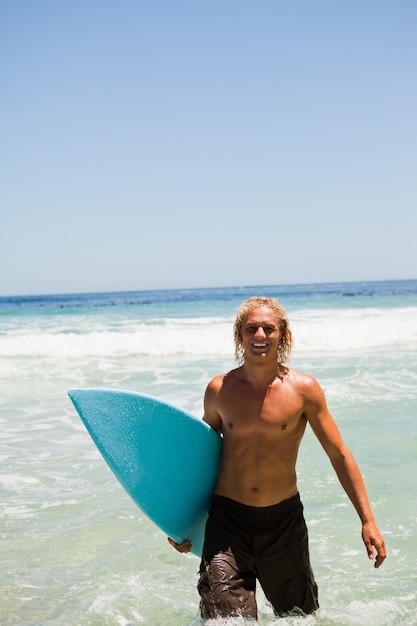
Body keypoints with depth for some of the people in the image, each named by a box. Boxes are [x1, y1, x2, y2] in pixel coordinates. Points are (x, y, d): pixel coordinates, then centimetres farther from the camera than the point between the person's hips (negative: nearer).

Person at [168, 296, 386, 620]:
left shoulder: (303, 389, -7)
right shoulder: (219, 390, -3)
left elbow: (340, 455, -2)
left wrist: (368, 520, -6)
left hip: (284, 519, 0)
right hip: (228, 516, 0)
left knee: (300, 616, 17)